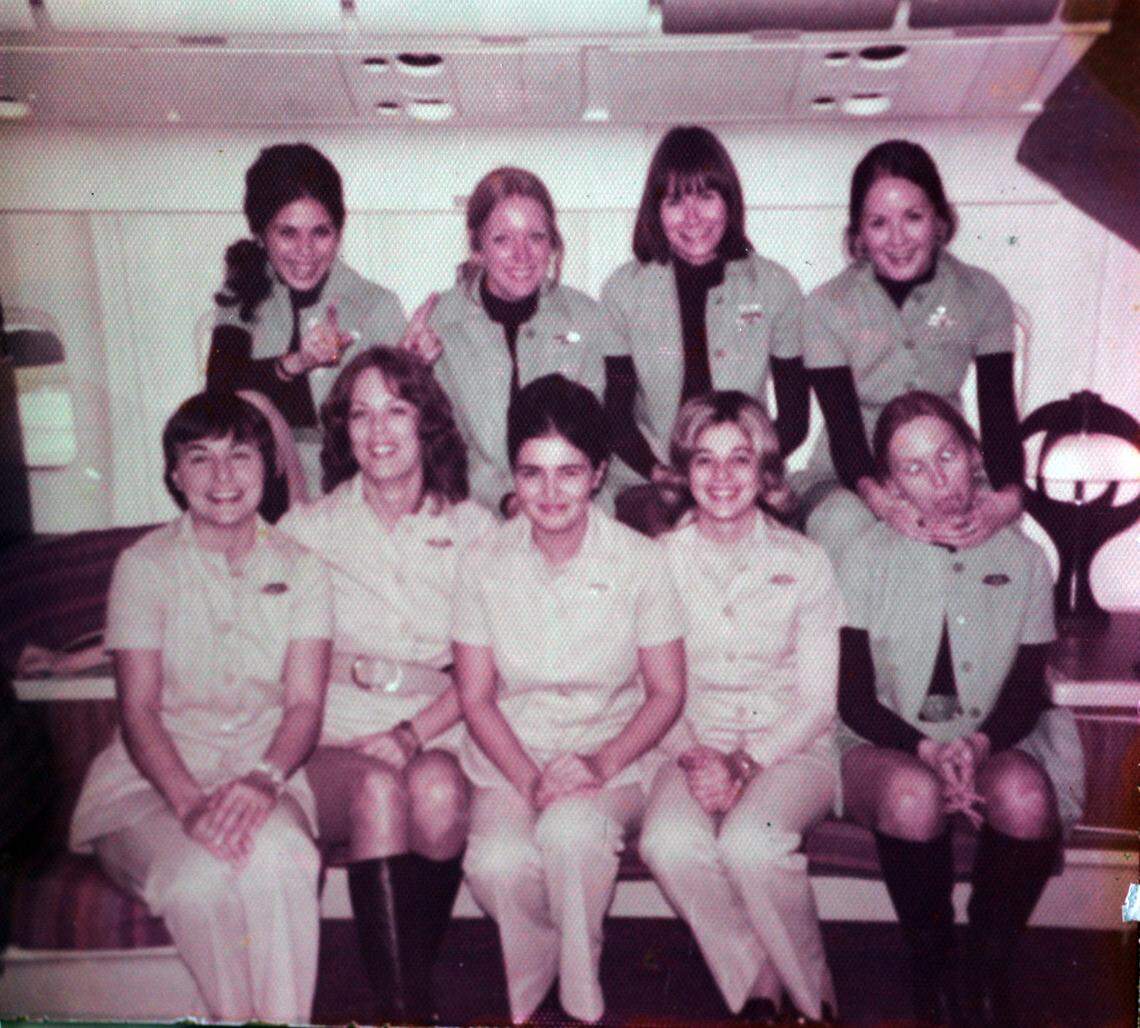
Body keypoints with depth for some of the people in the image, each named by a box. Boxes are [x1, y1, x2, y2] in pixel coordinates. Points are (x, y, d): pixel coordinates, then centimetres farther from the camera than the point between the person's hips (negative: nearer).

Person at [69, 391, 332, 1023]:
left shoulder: (299, 569, 6)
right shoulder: (145, 565, 1)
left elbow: (305, 702, -1)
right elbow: (138, 708, -5)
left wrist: (264, 781, -22)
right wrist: (189, 803, -22)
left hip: (263, 776, 1)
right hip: (152, 780, -1)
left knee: (280, 857, -33)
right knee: (201, 880, -31)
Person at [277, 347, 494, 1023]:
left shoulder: (471, 526, 9)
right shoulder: (308, 529, 9)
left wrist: (413, 733, -10)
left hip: (440, 735, 1)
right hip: (338, 741, 0)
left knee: (437, 787, -32)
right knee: (378, 789, -32)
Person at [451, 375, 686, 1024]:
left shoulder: (641, 562, -5)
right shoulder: (484, 563, -1)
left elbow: (666, 694, -1)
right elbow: (476, 696, 1)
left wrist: (601, 763, -16)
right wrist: (528, 778, -14)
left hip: (614, 763, -1)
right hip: (511, 761, 2)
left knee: (571, 830, -34)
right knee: (496, 862, -29)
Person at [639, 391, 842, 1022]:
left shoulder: (804, 563, 0)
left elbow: (817, 700, 0)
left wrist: (745, 762, -14)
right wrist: (691, 756, -14)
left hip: (790, 746, -1)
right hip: (694, 744, 2)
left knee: (749, 843, -31)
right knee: (668, 843, -29)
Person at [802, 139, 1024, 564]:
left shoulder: (983, 296, -4)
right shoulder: (827, 307, -10)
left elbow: (999, 413, -8)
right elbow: (843, 429, -17)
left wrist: (1010, 496, -30)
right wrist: (879, 497, -39)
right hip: (849, 480, -1)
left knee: (997, 537, -29)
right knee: (842, 524, -34)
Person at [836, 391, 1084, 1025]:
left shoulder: (1022, 557, 5)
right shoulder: (870, 556, 0)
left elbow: (1026, 692, 4)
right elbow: (852, 696, -3)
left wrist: (977, 744, -17)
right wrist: (927, 748, -20)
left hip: (993, 744, 2)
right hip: (886, 745, -1)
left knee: (1025, 796, -32)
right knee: (914, 794, -35)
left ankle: (991, 968, -5)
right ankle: (932, 964, -7)